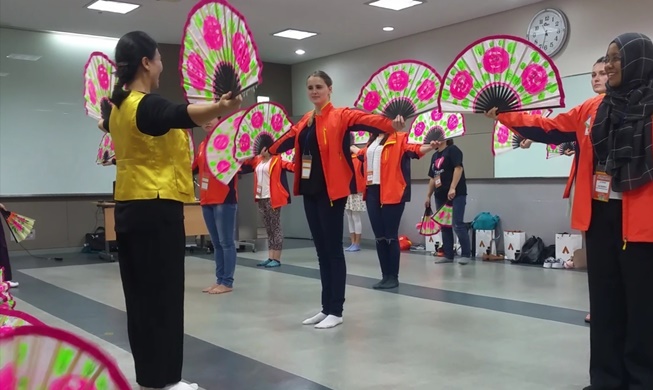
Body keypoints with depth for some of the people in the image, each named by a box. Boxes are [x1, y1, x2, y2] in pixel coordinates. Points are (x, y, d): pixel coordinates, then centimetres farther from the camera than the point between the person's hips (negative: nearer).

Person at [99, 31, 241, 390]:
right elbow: (183, 115, -39)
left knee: (139, 294, 12)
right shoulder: (148, 106, -16)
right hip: (156, 211, -9)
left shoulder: (119, 106, 12)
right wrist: (221, 108, -58)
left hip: (128, 209, 10)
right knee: (163, 296, -4)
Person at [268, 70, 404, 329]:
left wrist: (392, 125, -39)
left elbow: (366, 120, -22)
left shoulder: (340, 115, -6)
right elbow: (285, 140, 23)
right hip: (309, 191, 7)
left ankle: (336, 311, 4)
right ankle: (326, 308, 20)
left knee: (333, 249, -4)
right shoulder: (304, 121, 15)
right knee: (321, 250, 12)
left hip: (331, 191, -7)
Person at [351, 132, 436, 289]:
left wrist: (429, 146, -35)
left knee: (391, 236, -2)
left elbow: (412, 148, -16)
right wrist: (350, 147, 54)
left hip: (391, 193, -7)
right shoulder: (372, 141, 20)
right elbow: (363, 154, 38)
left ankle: (393, 277, 8)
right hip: (372, 191, 7)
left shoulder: (399, 138, -1)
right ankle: (385, 276, 17)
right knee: (379, 237, 9)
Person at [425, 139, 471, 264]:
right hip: (440, 195, 8)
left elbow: (458, 168, -16)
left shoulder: (453, 150, -4)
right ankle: (448, 255, 14)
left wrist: (452, 188, -24)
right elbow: (433, 178, 22)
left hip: (456, 194, -8)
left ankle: (466, 254, -2)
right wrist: (429, 196, 19)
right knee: (444, 226, 8)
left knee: (457, 225, -11)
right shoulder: (435, 155, 18)